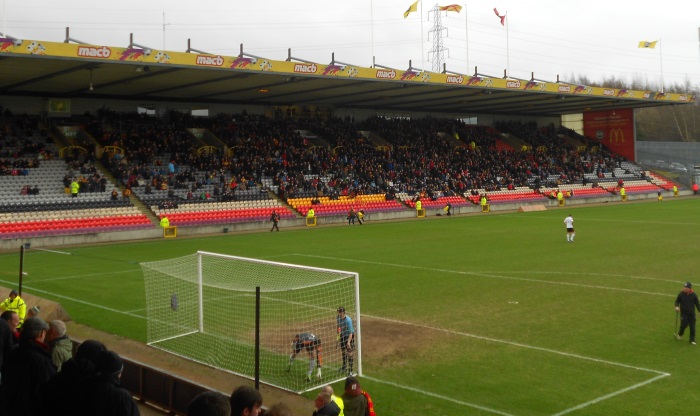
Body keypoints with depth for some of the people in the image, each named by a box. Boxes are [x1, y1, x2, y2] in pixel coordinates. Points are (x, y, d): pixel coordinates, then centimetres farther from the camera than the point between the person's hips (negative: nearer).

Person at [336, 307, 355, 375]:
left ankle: (350, 370, 6)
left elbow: (350, 332, -32)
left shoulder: (348, 320, -32)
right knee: (343, 351, 17)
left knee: (349, 353, -4)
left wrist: (348, 342, -44)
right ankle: (344, 366, 37)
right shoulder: (338, 318, -13)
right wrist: (338, 335, 15)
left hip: (349, 336, -6)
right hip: (342, 335, 6)